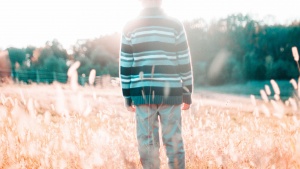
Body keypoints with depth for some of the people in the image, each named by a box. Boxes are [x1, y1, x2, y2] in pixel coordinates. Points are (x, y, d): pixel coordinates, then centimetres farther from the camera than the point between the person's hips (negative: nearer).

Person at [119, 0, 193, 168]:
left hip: (143, 93, 0)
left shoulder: (130, 27, 3)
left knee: (147, 143, 5)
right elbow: (184, 62, 2)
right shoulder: (175, 25, 2)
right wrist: (187, 94, 8)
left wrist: (128, 97, 10)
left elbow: (125, 64, 4)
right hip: (170, 93, 0)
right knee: (174, 141, 8)